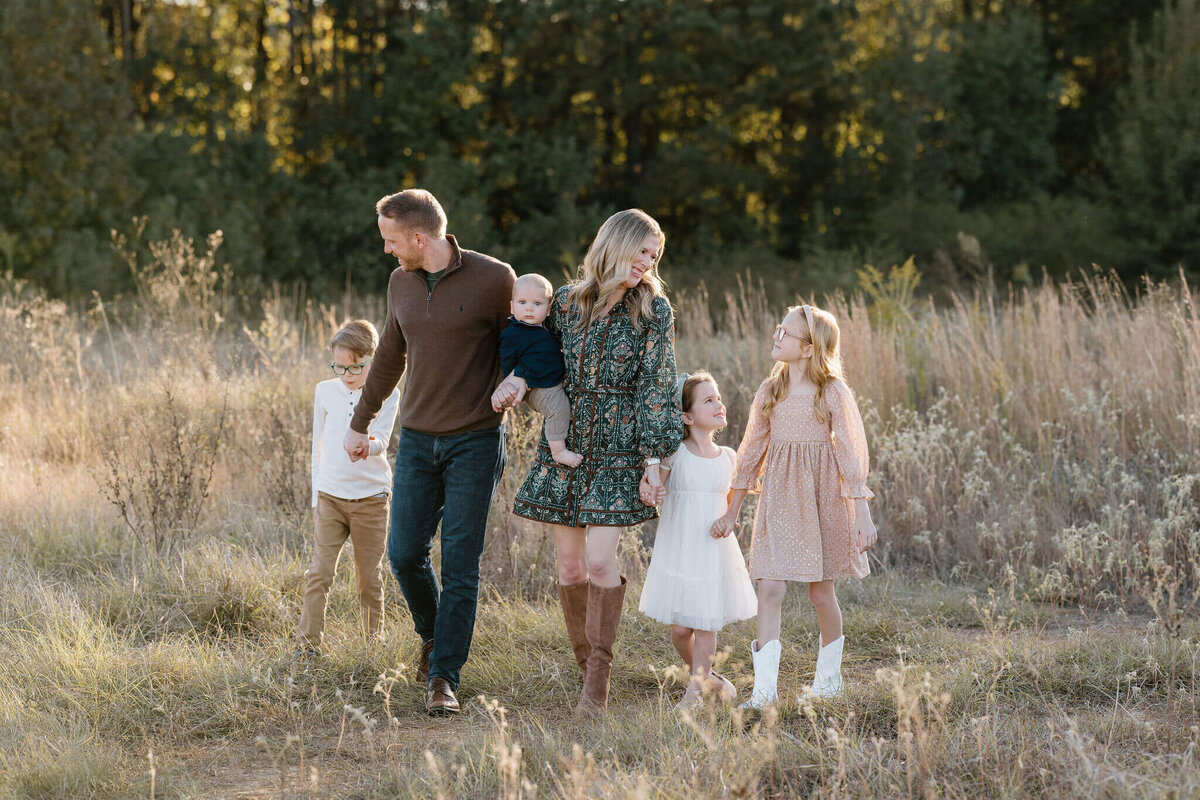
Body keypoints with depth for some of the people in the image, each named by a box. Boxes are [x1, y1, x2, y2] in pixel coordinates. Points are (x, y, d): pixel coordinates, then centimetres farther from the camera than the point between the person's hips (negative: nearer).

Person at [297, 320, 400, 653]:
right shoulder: (325, 391, 5)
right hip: (330, 497, 1)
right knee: (320, 572, -6)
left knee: (370, 577, 6)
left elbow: (382, 440, -15)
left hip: (371, 498, -1)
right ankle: (308, 644, -2)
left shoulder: (386, 394, -2)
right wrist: (317, 496, 11)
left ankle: (373, 642, 18)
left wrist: (369, 444, -39)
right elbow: (319, 447, 12)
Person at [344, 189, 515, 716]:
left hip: (476, 441, -4)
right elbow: (390, 357, 20)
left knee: (460, 564, -4)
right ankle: (433, 635, 29)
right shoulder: (401, 283, 7)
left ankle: (444, 677, 2)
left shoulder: (494, 279, -10)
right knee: (405, 554, 1)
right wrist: (359, 423, 26)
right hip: (417, 439, 5)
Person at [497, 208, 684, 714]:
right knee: (569, 564, 4)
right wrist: (518, 378, -2)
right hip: (565, 446, 3)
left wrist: (654, 457, -8)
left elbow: (655, 387, -3)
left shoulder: (654, 311, -2)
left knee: (600, 561, -12)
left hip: (618, 450, -3)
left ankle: (599, 677, -1)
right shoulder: (567, 301, 5)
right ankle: (586, 666, 18)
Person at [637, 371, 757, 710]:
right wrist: (647, 491, -25)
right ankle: (702, 674, 27)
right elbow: (651, 485, -4)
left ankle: (696, 689, 11)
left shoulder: (728, 457, 5)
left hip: (715, 551, 2)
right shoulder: (672, 454, -6)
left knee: (707, 623, 0)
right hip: (677, 551, -2)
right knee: (680, 627, 2)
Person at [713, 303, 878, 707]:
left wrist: (863, 514, -10)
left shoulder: (833, 393, -7)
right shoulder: (770, 391, 5)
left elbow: (851, 454, -6)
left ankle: (829, 675, 28)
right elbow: (752, 451, 11)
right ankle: (764, 688, -10)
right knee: (770, 589, -8)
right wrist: (731, 512, 13)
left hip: (821, 499, -3)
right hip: (779, 499, 3)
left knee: (820, 592, 8)